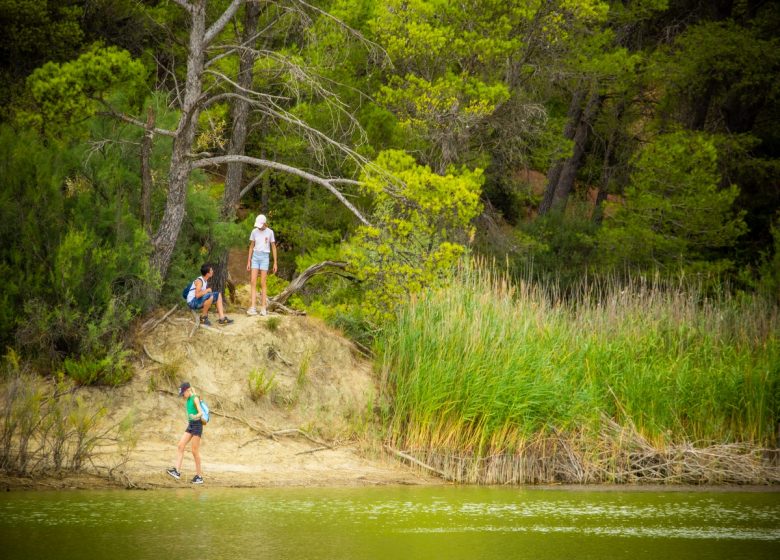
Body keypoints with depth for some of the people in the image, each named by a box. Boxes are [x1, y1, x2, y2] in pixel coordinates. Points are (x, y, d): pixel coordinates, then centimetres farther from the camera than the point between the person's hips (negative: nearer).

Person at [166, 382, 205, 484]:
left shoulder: (195, 399, -11)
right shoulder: (188, 400, 13)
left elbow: (201, 413, -21)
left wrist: (195, 417, -40)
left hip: (197, 425, -8)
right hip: (190, 425, 8)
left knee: (195, 451, -4)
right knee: (180, 446, -4)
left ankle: (199, 476, 4)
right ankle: (177, 471, -10)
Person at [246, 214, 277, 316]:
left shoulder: (270, 232, -3)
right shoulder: (254, 232, 4)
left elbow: (273, 248, 1)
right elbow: (251, 247, 10)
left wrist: (275, 263, -1)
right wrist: (248, 262, 7)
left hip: (264, 258, -3)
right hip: (255, 257, 3)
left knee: (262, 283, -4)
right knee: (253, 282, -8)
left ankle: (263, 308, 4)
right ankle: (253, 308, -12)